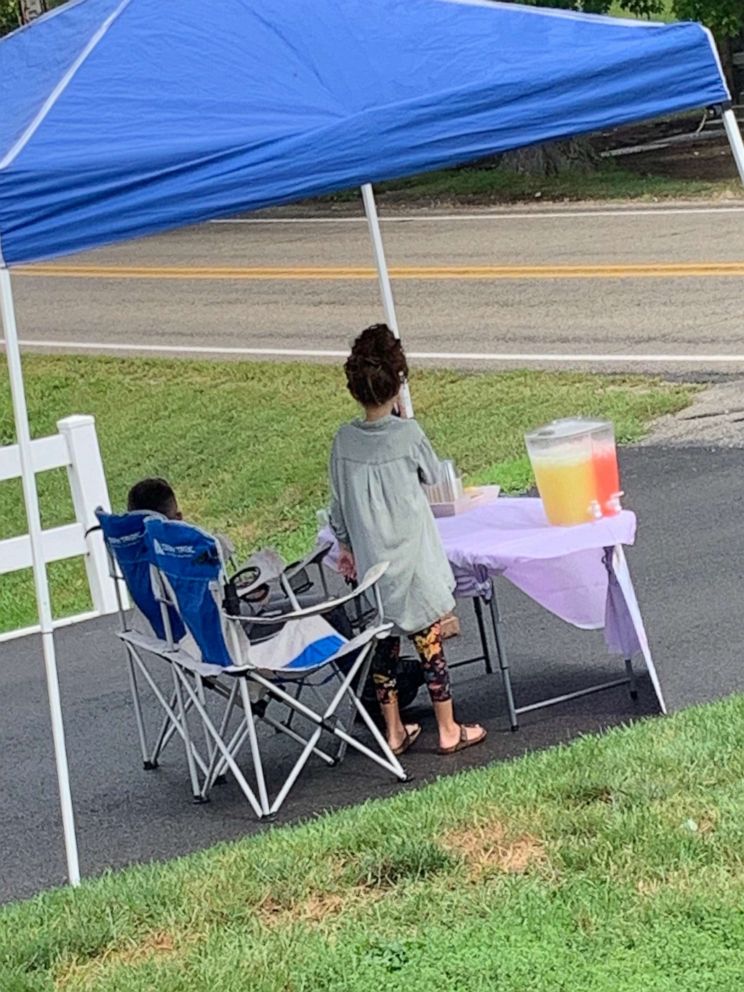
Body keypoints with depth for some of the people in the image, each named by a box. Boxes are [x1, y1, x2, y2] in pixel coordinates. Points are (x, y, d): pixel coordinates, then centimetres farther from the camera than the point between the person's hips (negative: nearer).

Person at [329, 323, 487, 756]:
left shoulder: (345, 440, -5)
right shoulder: (408, 434, -16)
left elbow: (338, 505, 4)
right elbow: (432, 475, 3)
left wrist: (346, 546, 18)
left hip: (371, 565, 4)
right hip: (411, 562, -4)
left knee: (384, 644, 14)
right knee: (429, 642, 6)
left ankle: (394, 731, 23)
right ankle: (449, 731, 15)